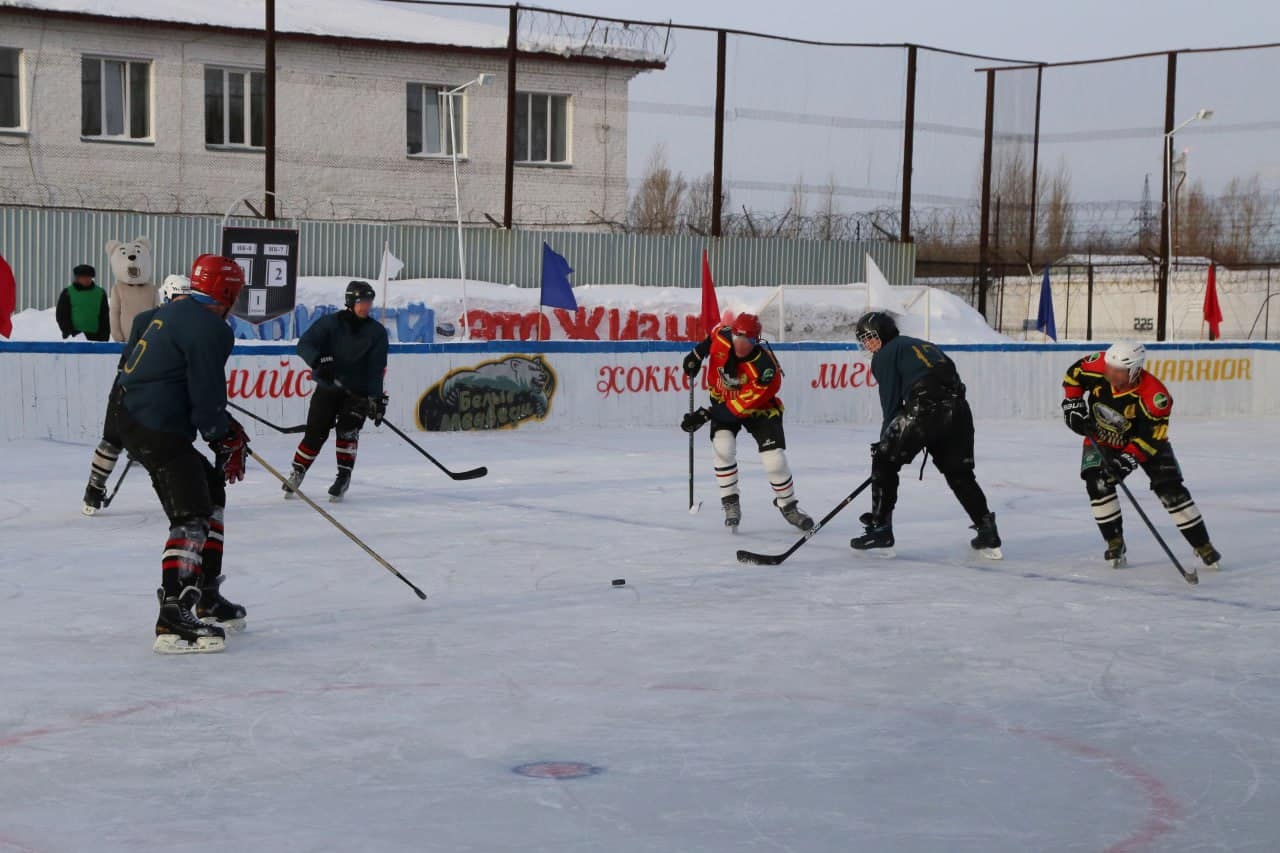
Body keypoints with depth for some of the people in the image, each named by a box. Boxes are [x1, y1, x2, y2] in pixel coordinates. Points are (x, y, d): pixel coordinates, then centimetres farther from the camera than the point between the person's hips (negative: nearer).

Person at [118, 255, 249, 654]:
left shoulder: (177, 310, 16)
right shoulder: (209, 329, -16)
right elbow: (206, 400, -17)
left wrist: (227, 428, 24)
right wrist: (228, 441, -2)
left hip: (138, 416, 11)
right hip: (157, 430, -11)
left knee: (211, 491, 22)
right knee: (192, 516, -15)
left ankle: (206, 598, 29)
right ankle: (173, 619, -25)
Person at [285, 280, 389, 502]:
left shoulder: (377, 332, -2)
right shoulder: (330, 323, -5)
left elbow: (377, 368, -7)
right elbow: (304, 345, -14)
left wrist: (376, 398, -17)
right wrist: (319, 361, -34)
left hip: (357, 392, 0)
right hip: (327, 388, 0)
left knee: (348, 429, -17)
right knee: (316, 432, 0)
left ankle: (344, 476, -8)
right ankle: (296, 473, 18)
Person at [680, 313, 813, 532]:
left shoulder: (764, 369, -36)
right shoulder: (721, 338, -24)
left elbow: (739, 407, -33)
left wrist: (706, 414, -33)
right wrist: (697, 355, -1)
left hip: (759, 408, -3)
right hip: (723, 399, 3)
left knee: (774, 459, -11)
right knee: (723, 449, -21)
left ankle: (788, 505, 14)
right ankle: (730, 504, -6)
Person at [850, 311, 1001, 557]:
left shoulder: (886, 355, 10)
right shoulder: (925, 345, 31)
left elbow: (892, 403, 4)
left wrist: (885, 440, 12)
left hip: (922, 411, -7)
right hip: (957, 410, 7)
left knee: (885, 462, 8)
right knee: (959, 473, 19)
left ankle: (880, 528, 5)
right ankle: (988, 532, 14)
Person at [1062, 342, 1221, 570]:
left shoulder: (1154, 396, -35)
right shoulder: (1098, 366, -26)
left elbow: (1152, 437, -30)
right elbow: (1073, 375, -5)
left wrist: (1128, 459, -38)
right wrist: (1073, 403, -14)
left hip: (1143, 439, -3)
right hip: (1101, 438, 3)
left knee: (1170, 489, -9)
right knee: (1097, 483, -17)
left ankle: (1202, 545, 4)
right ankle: (1115, 543, -1)